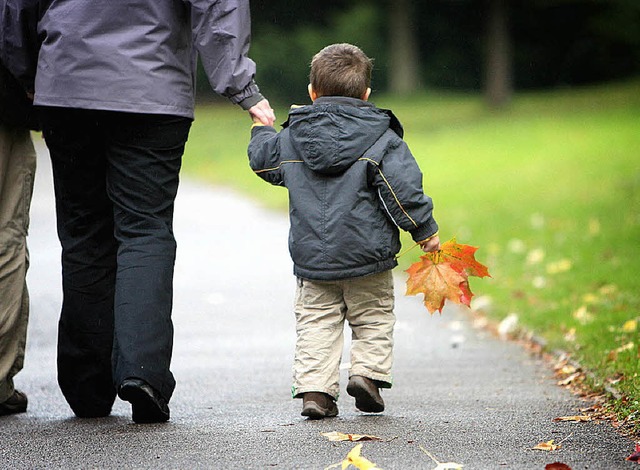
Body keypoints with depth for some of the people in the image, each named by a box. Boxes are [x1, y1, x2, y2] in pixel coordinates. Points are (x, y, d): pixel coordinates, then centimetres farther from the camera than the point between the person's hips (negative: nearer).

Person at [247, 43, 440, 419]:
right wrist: (426, 230, -3)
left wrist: (261, 129, 40)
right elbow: (403, 189, -12)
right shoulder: (380, 140, -7)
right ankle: (368, 371, -2)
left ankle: (315, 388, -1)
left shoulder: (291, 138, 2)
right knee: (374, 319, 14)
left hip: (312, 257, 2)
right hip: (367, 256, -2)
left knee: (317, 321, 9)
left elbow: (264, 160, 20)